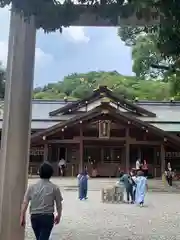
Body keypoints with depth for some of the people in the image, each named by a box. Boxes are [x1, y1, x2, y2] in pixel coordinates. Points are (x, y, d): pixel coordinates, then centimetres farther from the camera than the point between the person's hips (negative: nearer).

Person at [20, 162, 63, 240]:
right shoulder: (54, 188, -6)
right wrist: (58, 216, 17)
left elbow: (25, 203, -4)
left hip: (34, 216, 4)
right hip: (47, 217, -3)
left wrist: (22, 217, 4)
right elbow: (59, 204, 0)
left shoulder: (32, 187, -1)